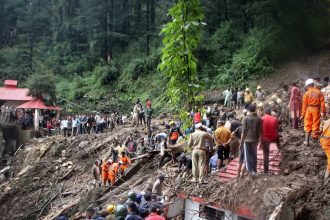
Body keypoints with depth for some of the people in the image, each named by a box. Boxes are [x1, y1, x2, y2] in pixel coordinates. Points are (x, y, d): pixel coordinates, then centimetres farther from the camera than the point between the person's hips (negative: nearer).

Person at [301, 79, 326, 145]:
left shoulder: (307, 93, -3)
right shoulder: (319, 92, 0)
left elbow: (304, 104, -2)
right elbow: (322, 103, -3)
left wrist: (303, 114, 3)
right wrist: (323, 111, 3)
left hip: (309, 109, 0)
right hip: (316, 109, 0)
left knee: (307, 125, 6)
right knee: (316, 124, 11)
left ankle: (307, 141, 5)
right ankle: (315, 137, 20)